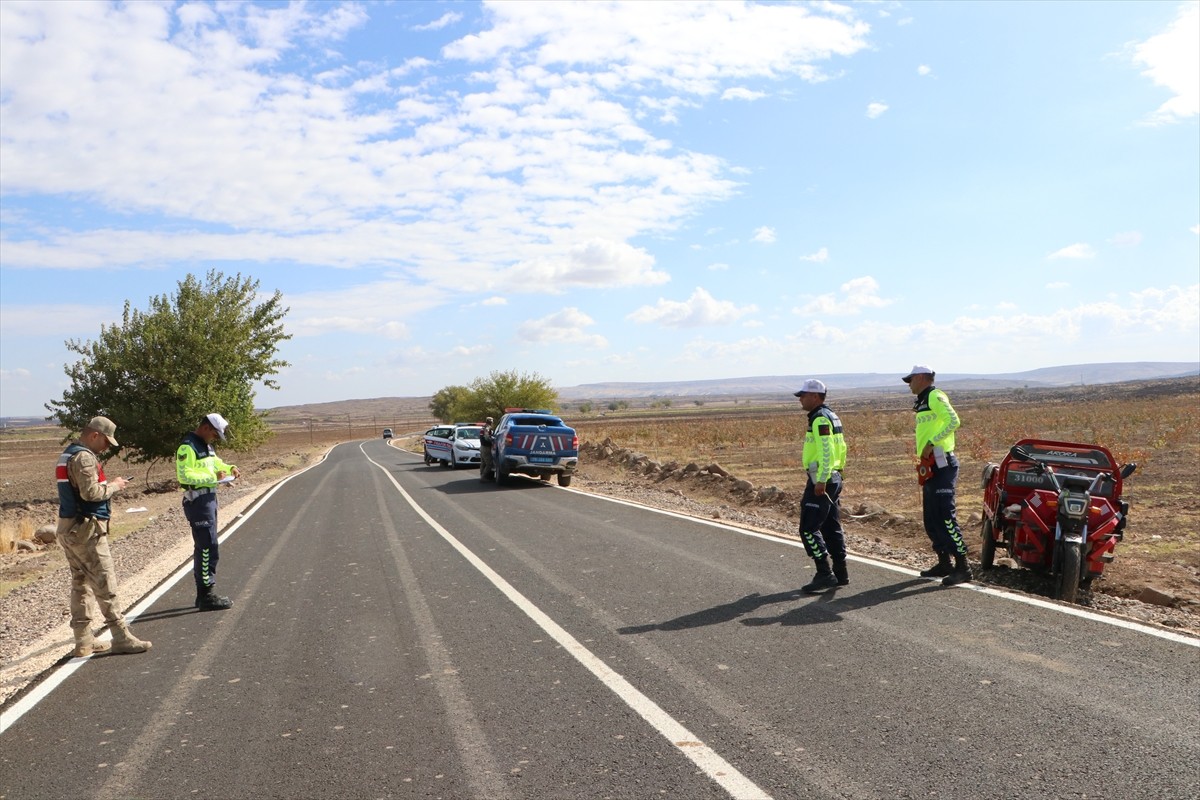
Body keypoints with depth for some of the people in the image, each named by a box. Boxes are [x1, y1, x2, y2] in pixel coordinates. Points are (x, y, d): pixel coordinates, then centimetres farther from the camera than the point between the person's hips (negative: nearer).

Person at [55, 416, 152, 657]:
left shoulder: (68, 455, 16)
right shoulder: (84, 457, -16)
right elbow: (90, 492, -25)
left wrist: (108, 485, 8)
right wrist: (114, 485, -9)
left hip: (69, 528, 10)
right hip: (86, 529, -10)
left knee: (80, 583, 13)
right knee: (105, 583, -6)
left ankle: (83, 641, 19)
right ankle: (121, 637, -2)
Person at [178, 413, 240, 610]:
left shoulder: (206, 446, 16)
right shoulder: (188, 447, -14)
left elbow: (215, 462, 30)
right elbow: (184, 475, -22)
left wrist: (230, 468, 10)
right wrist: (213, 477, -22)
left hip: (209, 498, 10)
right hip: (198, 501, -10)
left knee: (203, 548, 15)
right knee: (208, 549, -9)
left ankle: (203, 594, 24)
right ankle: (207, 596, -3)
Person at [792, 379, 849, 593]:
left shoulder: (820, 419, -15)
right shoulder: (831, 416, 17)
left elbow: (826, 451, -23)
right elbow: (841, 448, 20)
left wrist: (821, 481, -24)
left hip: (821, 481, -11)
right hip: (833, 478, 11)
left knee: (809, 529, -8)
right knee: (832, 527, 14)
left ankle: (825, 574, -8)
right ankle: (840, 574, 20)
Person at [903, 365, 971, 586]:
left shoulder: (935, 396, -9)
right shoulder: (923, 402, 21)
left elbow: (953, 421, -24)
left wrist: (931, 443, -23)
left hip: (941, 465, -10)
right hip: (931, 467, 10)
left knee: (945, 516, -11)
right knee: (931, 519, 13)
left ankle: (962, 567, -8)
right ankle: (944, 563, 22)